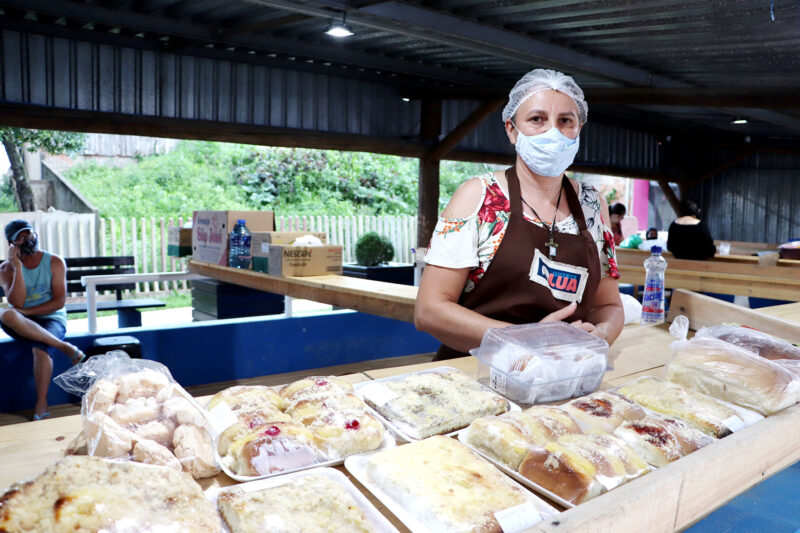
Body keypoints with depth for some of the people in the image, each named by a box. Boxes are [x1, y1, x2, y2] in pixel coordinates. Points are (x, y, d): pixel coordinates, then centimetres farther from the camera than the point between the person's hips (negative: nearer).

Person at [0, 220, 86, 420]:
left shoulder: (55, 262, 1)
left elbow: (59, 302, -5)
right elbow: (17, 303, -11)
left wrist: (26, 311, -14)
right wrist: (17, 267, -15)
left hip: (51, 319, -2)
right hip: (22, 323, 2)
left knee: (40, 347, -34)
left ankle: (41, 406, -29)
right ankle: (66, 347, -29)